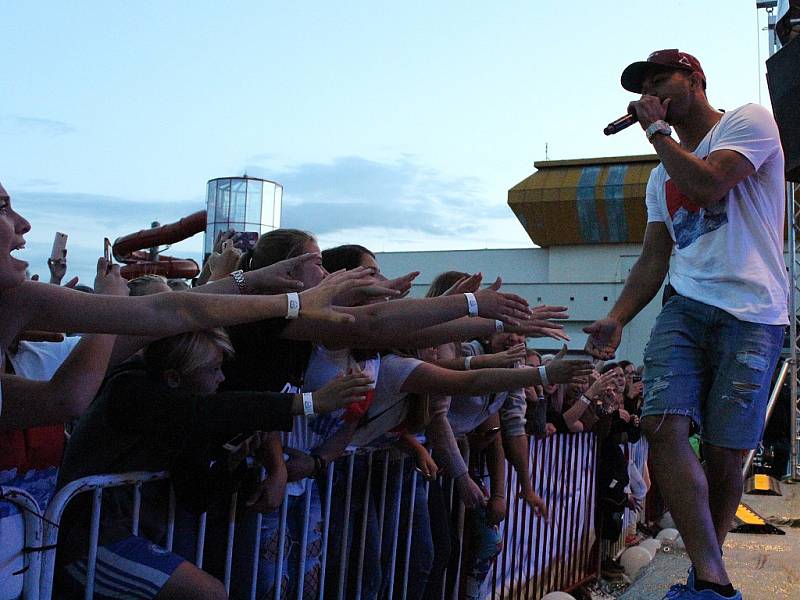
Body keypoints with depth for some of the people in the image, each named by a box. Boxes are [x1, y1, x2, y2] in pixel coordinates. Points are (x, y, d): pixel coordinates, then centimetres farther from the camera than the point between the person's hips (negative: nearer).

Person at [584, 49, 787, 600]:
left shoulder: (749, 121, 5)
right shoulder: (661, 177, 25)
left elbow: (708, 186, -14)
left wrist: (657, 129, -1)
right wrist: (616, 319, 4)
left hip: (751, 312, -5)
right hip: (685, 306, 5)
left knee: (725, 451, -5)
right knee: (663, 426, -17)